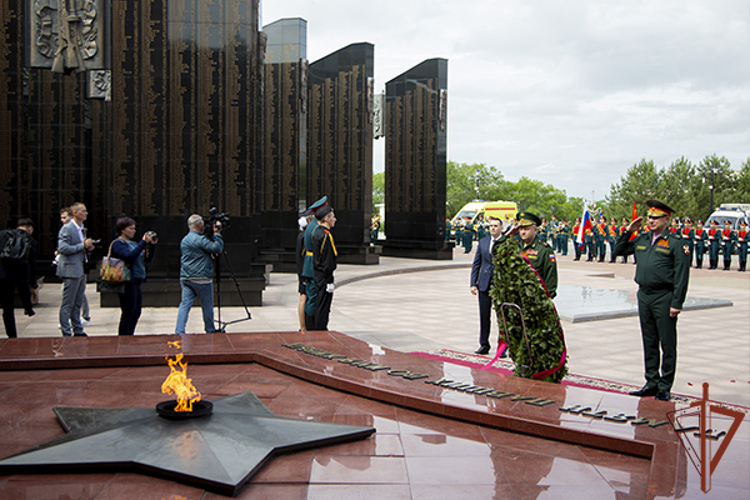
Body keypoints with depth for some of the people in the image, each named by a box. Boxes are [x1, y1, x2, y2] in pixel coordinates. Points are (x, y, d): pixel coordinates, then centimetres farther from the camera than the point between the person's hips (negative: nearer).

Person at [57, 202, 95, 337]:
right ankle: (66, 333, 1)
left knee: (78, 304, 15)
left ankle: (78, 331, 22)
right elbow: (63, 248, -21)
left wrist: (88, 247, 6)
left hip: (81, 271, 9)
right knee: (67, 304, -3)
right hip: (71, 271, -9)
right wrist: (83, 245, -18)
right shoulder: (66, 229, -11)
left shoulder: (81, 229, 17)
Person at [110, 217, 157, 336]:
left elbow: (148, 258, 17)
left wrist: (152, 245, 3)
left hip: (136, 283, 9)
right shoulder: (118, 244, -9)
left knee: (136, 313, 13)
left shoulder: (133, 243, 18)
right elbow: (130, 257, -26)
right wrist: (143, 242, -25)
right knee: (128, 314, -6)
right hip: (127, 283, -9)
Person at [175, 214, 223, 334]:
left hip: (185, 278, 7)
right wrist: (217, 233, -7)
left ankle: (179, 331, -8)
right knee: (207, 306, 7)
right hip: (201, 279, -7)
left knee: (185, 304, 2)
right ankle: (210, 331, 19)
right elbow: (217, 248, -17)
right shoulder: (200, 239, -13)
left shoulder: (184, 240, 15)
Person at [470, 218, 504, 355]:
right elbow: (476, 263, 12)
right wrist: (473, 283, 5)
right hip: (484, 284, 3)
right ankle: (484, 345, 18)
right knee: (484, 315, 7)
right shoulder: (483, 242, 11)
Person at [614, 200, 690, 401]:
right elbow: (619, 250, 21)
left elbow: (682, 275, -10)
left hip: (664, 298, -6)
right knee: (649, 343, 12)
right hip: (644, 295, 6)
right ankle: (652, 382, 20)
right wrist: (628, 231, 7)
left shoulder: (676, 243, -7)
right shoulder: (642, 239, 11)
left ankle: (665, 387, 8)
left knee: (667, 344, 1)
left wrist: (676, 303, -14)